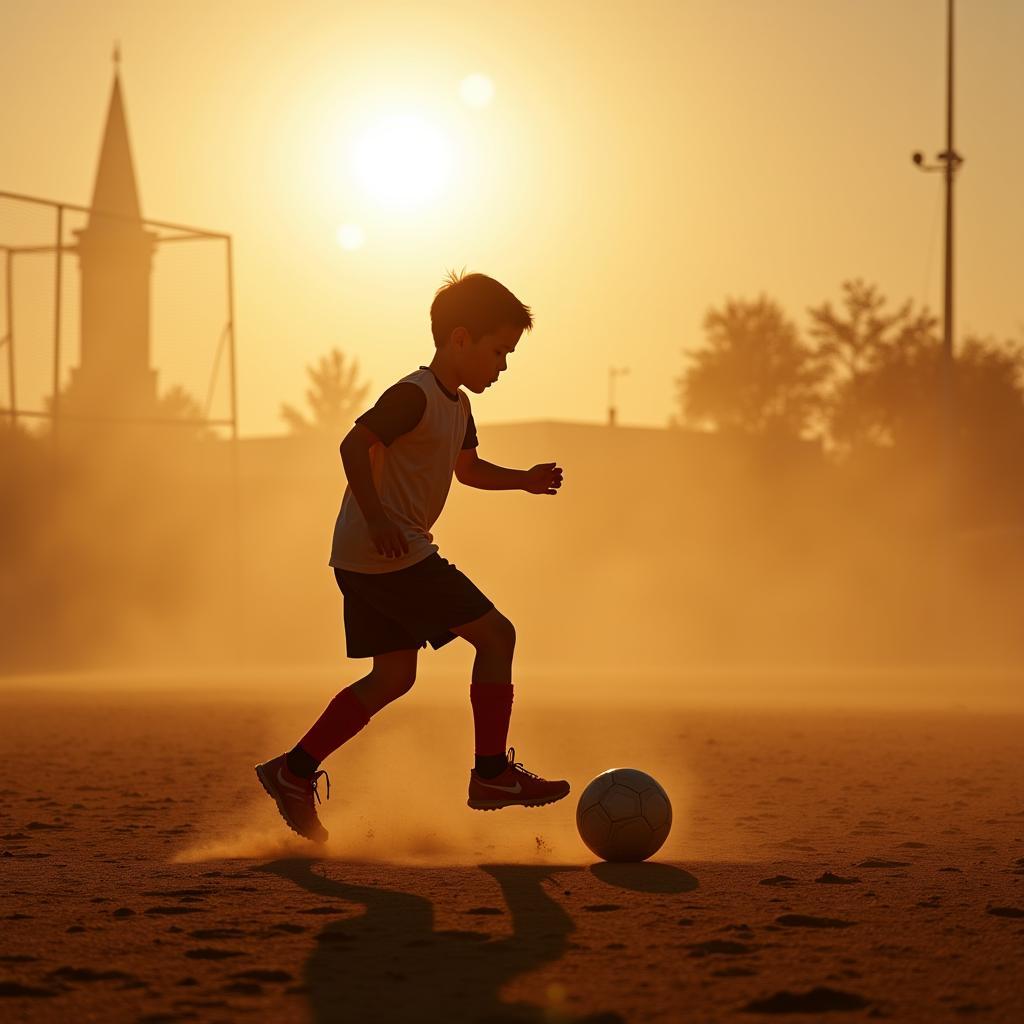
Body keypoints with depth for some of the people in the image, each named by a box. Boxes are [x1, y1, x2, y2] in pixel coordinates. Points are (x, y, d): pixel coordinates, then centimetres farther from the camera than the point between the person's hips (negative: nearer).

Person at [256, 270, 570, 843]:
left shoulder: (458, 407, 17)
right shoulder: (415, 395, -14)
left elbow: (468, 468, 32)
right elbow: (356, 444, -24)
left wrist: (524, 480, 16)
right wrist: (377, 518, -30)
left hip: (365, 560, 11)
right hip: (389, 555, -11)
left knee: (394, 677, 13)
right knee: (496, 635, -8)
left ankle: (295, 772, 15)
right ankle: (492, 774, -5)